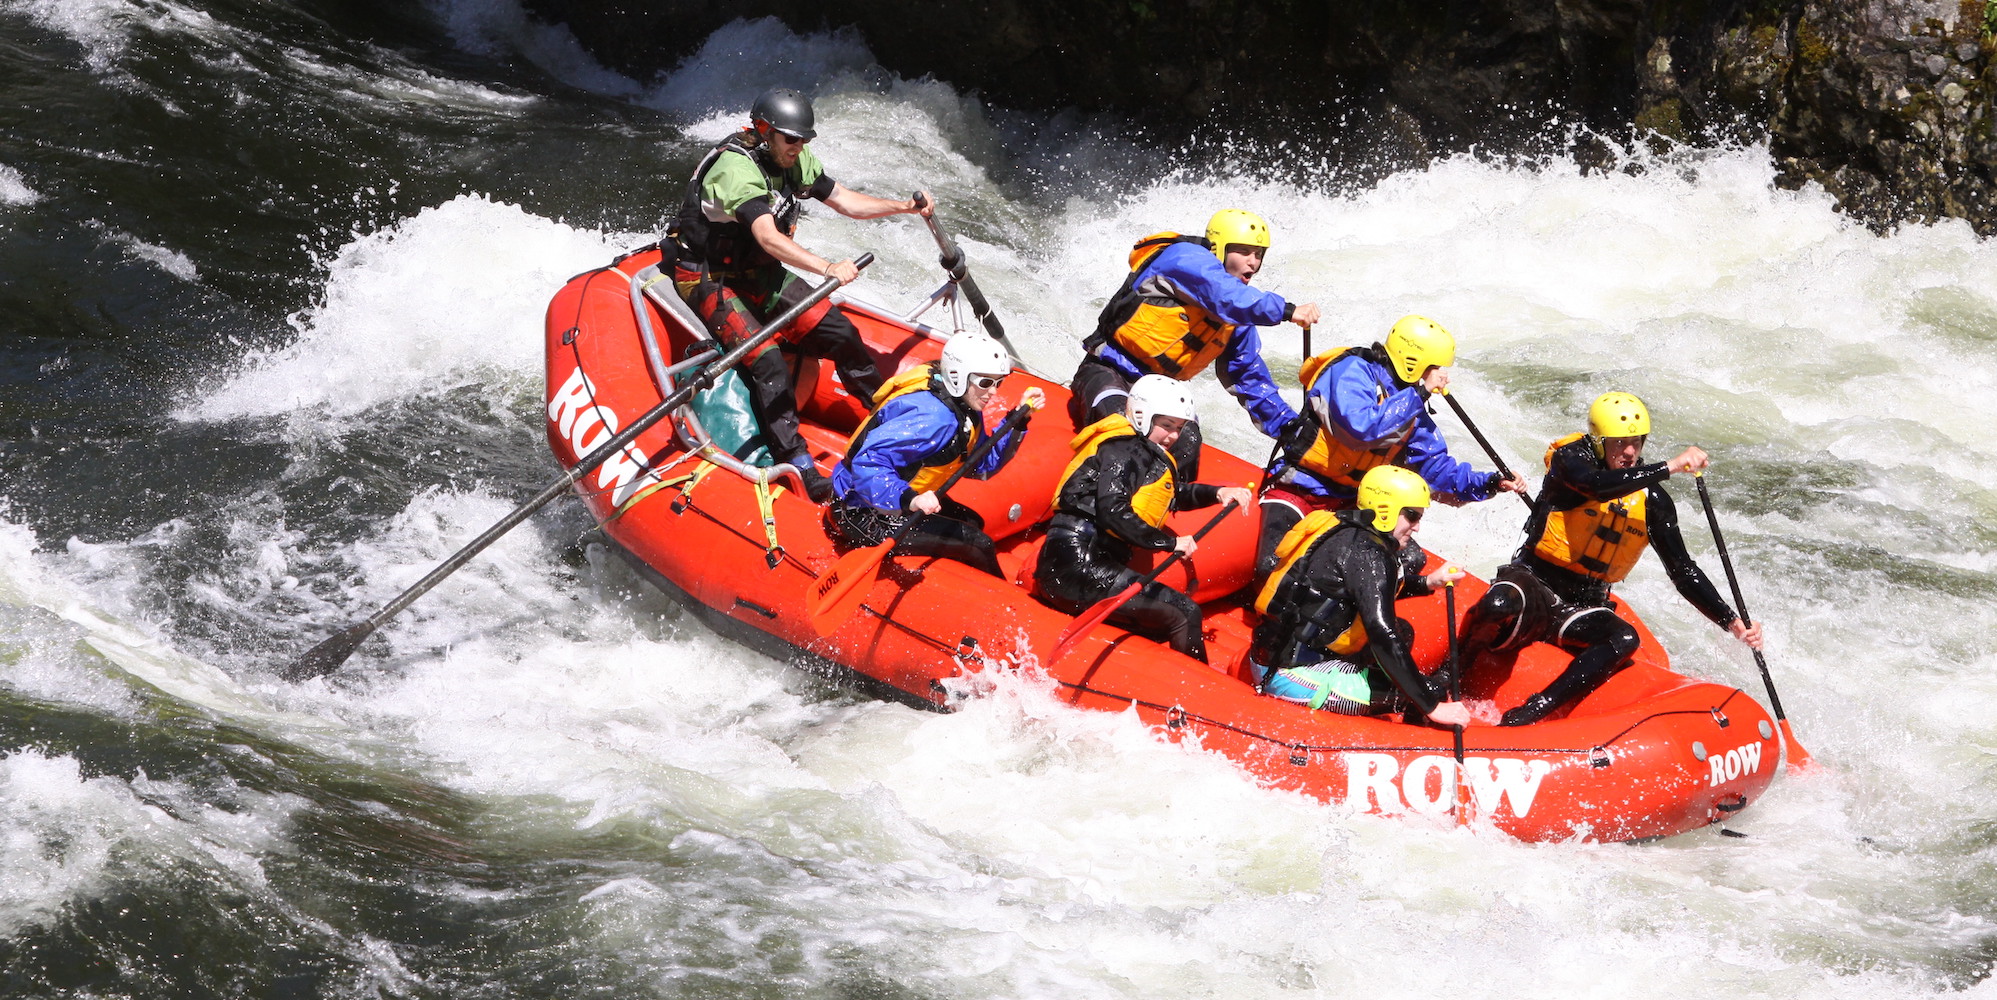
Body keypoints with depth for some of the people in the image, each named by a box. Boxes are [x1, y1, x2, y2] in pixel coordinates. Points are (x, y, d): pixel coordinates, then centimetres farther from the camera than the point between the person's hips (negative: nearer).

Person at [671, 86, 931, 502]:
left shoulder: (795, 160, -3)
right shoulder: (737, 168, -31)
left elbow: (844, 200, 7)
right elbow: (768, 238, -44)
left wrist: (904, 206, -7)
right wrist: (827, 268, -55)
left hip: (758, 274, 8)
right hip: (709, 280, -8)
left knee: (838, 331, 2)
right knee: (767, 361, -25)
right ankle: (798, 465, -23)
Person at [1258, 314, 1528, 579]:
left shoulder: (1412, 407, 8)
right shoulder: (1352, 370, -16)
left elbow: (1435, 467, 12)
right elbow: (1361, 426, -33)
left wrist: (1491, 484, -2)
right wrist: (1420, 394, -26)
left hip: (1352, 503, 8)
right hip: (1297, 489, -8)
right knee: (1274, 569, -28)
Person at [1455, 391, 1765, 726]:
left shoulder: (1653, 501, 6)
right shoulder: (1570, 460, -7)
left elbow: (1683, 571, 7)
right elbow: (1598, 486, -31)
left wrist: (1732, 622, -4)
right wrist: (1671, 467, -32)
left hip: (1584, 607, 4)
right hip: (1534, 581, -4)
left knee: (1624, 639, -31)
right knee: (1500, 605, -40)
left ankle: (1532, 713, -34)